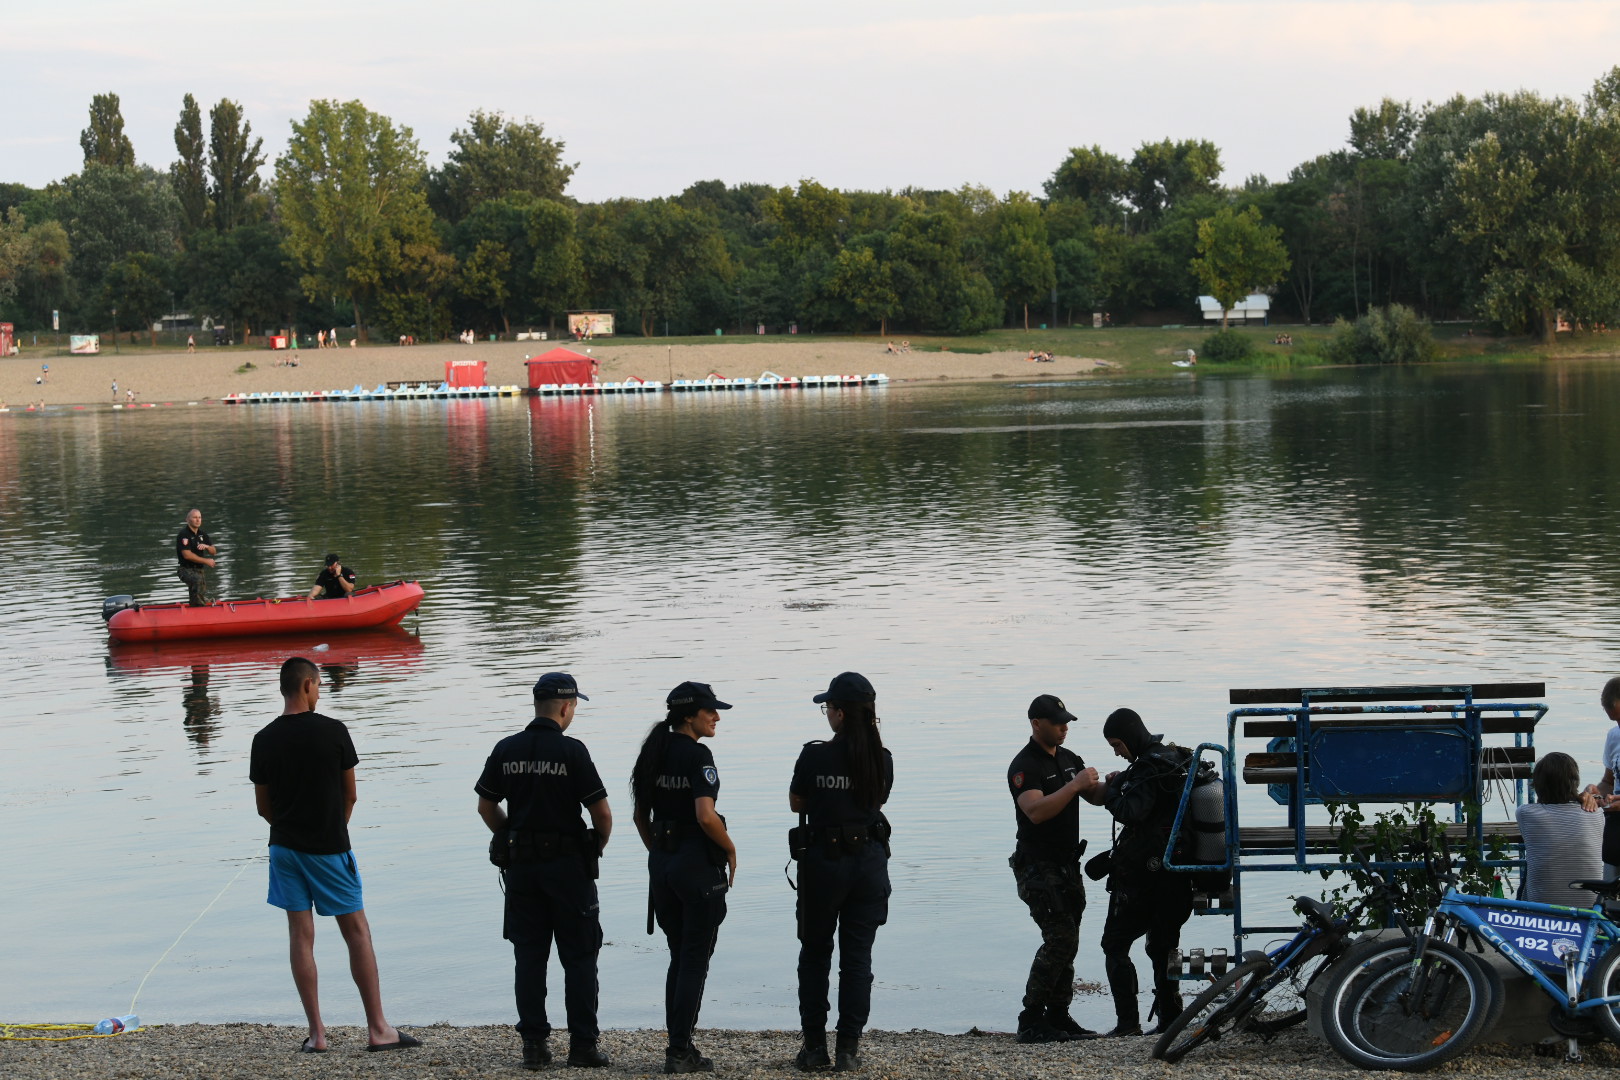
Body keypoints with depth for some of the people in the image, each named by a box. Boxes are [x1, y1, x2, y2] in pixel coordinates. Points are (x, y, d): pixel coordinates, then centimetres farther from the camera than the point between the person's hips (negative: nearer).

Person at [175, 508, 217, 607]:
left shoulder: (202, 534, 12)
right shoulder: (184, 534, -10)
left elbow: (214, 551, 13)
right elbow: (187, 555, -19)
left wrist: (206, 546, -12)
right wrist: (206, 561, -13)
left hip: (200, 569, 8)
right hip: (187, 570, -8)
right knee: (198, 579, -39)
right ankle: (201, 605, -39)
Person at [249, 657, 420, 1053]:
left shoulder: (264, 740, -1)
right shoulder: (333, 732, -9)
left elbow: (263, 806, 6)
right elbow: (350, 795, 0)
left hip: (285, 846, 3)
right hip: (330, 847, -3)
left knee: (301, 936, 6)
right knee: (357, 932, 4)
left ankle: (316, 1033, 5)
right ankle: (378, 1029, 5)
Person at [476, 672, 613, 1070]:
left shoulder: (506, 750, 2)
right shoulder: (572, 751, -11)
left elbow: (486, 807, 8)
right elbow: (601, 813, -11)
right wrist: (599, 845, 8)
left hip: (520, 862, 4)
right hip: (568, 862, -4)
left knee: (529, 956, 9)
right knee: (579, 957, 4)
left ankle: (534, 1044, 9)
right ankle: (582, 1045, 4)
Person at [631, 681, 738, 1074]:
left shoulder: (654, 753, 9)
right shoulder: (697, 756, -15)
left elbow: (640, 815, 14)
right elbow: (706, 816, -24)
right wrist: (731, 850, -9)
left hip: (661, 862, 8)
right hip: (698, 862, -8)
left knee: (679, 957, 16)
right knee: (695, 961, 0)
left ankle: (679, 1046, 17)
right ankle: (679, 1051, 0)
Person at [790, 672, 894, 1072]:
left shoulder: (814, 756, -12)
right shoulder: (882, 759, -4)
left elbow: (796, 804, 1)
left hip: (823, 860, -2)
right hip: (869, 861, 2)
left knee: (815, 953, 12)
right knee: (858, 956, 8)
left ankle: (814, 1046, 12)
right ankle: (848, 1049, 7)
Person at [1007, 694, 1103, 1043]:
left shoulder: (1069, 759, 14)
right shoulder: (1024, 766, -12)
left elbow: (1094, 796, 17)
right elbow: (1036, 811, -26)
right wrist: (1074, 785, -29)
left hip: (1067, 866, 8)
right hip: (1039, 867, -8)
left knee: (1066, 942, 8)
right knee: (1060, 939, -16)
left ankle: (1058, 1017, 13)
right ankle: (1031, 1023, -12)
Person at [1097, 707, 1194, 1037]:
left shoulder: (1149, 768, -17)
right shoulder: (1178, 759, 13)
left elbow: (1130, 812, -27)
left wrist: (1112, 788, -10)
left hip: (1142, 872, -9)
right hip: (1176, 871, 9)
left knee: (1115, 945, 0)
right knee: (1163, 946, 16)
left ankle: (1128, 1022, -7)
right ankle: (1169, 1019, 15)